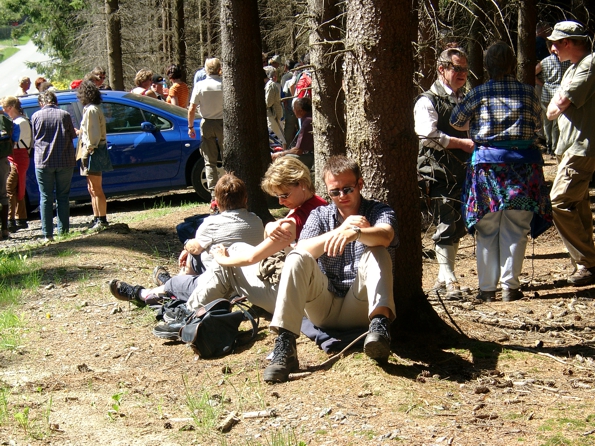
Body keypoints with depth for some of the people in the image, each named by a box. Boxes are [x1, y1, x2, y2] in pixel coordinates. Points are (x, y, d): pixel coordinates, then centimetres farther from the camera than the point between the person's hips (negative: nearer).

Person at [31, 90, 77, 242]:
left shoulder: (36, 116, -2)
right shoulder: (65, 115, -3)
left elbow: (33, 139, 6)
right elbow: (73, 135, 7)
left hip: (43, 162, -1)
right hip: (65, 161, 1)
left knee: (45, 198, 4)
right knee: (63, 197, 10)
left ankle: (47, 234, 1)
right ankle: (63, 231, 9)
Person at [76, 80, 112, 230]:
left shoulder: (91, 110, -15)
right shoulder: (94, 109, 15)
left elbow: (94, 135, -19)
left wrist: (88, 150, -18)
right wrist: (80, 132, 31)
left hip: (93, 151, -10)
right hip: (91, 152, 10)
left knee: (96, 189, -6)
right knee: (92, 189, 14)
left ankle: (102, 220, -3)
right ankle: (97, 219, 19)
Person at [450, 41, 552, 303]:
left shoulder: (480, 94, -2)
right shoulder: (528, 92, 1)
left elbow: (455, 121, 8)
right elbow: (537, 124, 13)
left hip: (488, 163, 0)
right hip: (523, 162, 0)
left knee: (487, 230, 8)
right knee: (515, 229, 6)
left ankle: (487, 288, 10)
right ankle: (510, 286, 7)